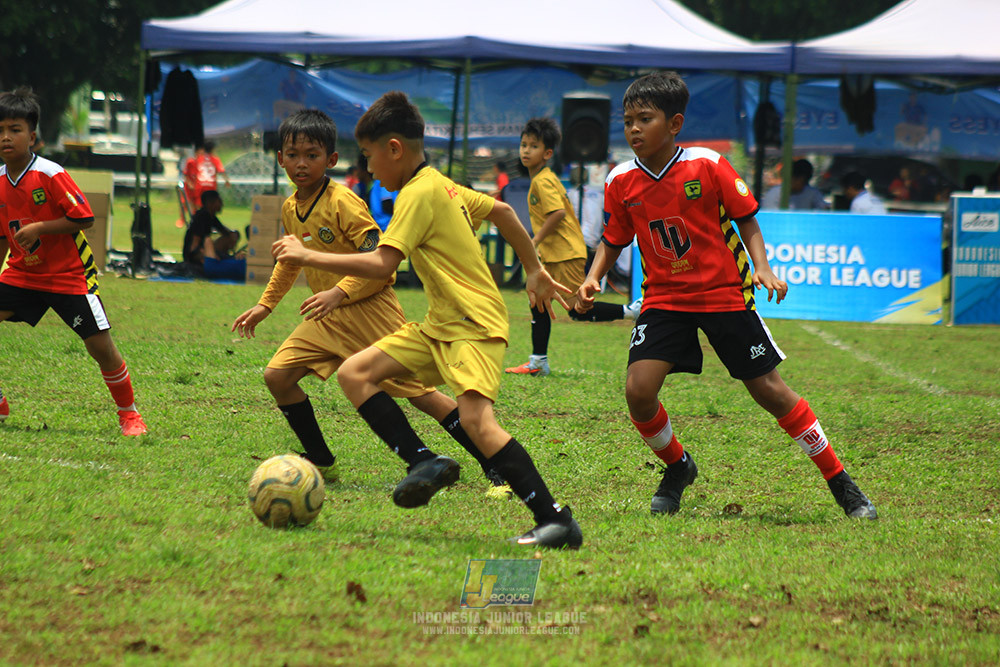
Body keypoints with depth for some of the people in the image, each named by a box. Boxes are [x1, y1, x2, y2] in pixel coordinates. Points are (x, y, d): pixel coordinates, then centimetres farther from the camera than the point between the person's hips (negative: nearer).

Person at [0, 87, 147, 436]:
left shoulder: (50, 175, -18)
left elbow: (84, 218, -18)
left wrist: (39, 228, -24)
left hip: (69, 275, -5)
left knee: (100, 346, -8)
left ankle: (128, 412, 12)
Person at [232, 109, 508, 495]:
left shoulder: (343, 203, -17)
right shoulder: (290, 209, 8)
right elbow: (289, 260, 27)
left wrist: (340, 293, -28)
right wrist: (265, 305, 26)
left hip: (368, 308, -8)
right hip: (327, 318, 8)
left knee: (416, 391, -10)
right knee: (277, 376, -4)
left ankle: (496, 470, -6)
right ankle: (321, 464, 9)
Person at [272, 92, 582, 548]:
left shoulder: (419, 194, -16)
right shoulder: (441, 185, 13)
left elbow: (382, 264, -25)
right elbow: (502, 211, 25)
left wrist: (306, 256, -19)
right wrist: (534, 270, 32)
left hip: (475, 325, -10)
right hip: (439, 326, 10)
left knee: (474, 417, -26)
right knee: (354, 374, 0)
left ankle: (555, 521, -24)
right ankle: (424, 462, -2)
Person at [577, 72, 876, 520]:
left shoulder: (707, 166, -13)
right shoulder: (622, 182, -4)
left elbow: (746, 219, -3)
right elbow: (613, 241, 9)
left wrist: (761, 267, -17)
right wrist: (593, 279, -8)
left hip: (724, 293, -3)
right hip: (664, 298, 3)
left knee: (769, 390, 0)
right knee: (638, 389, -16)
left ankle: (840, 482, 13)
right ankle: (677, 467, 13)